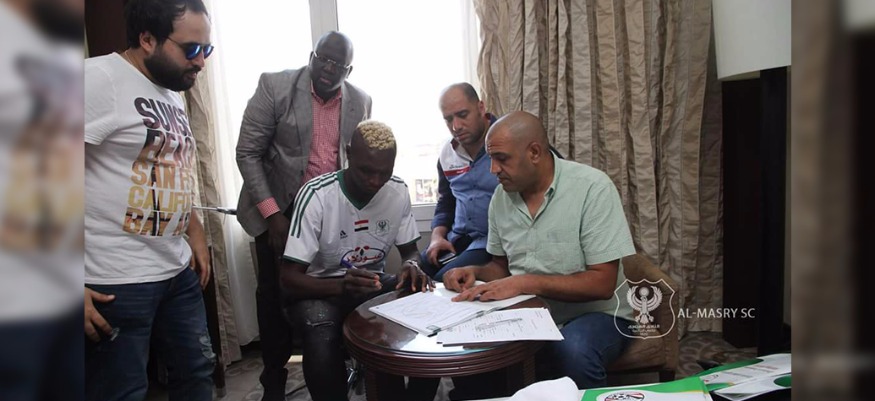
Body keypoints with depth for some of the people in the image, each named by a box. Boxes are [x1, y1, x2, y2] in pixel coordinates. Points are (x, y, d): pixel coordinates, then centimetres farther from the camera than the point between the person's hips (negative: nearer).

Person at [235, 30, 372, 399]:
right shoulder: (275, 86, -10)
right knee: (275, 293, 6)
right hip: (278, 207, -2)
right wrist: (272, 213, -16)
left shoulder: (360, 101, 0)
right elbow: (248, 153, -10)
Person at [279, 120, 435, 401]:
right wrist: (342, 286, -40)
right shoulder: (316, 195, -22)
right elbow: (288, 279, -21)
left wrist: (412, 266, -21)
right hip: (319, 290, -3)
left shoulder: (398, 192, -9)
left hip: (373, 284, 4)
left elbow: (410, 250, 5)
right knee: (322, 337, -37)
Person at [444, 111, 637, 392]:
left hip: (593, 314, -5)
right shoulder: (501, 196, 1)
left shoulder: (592, 187, -18)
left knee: (572, 354, -37)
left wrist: (525, 283, -28)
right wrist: (476, 272, -9)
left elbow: (602, 284, -20)